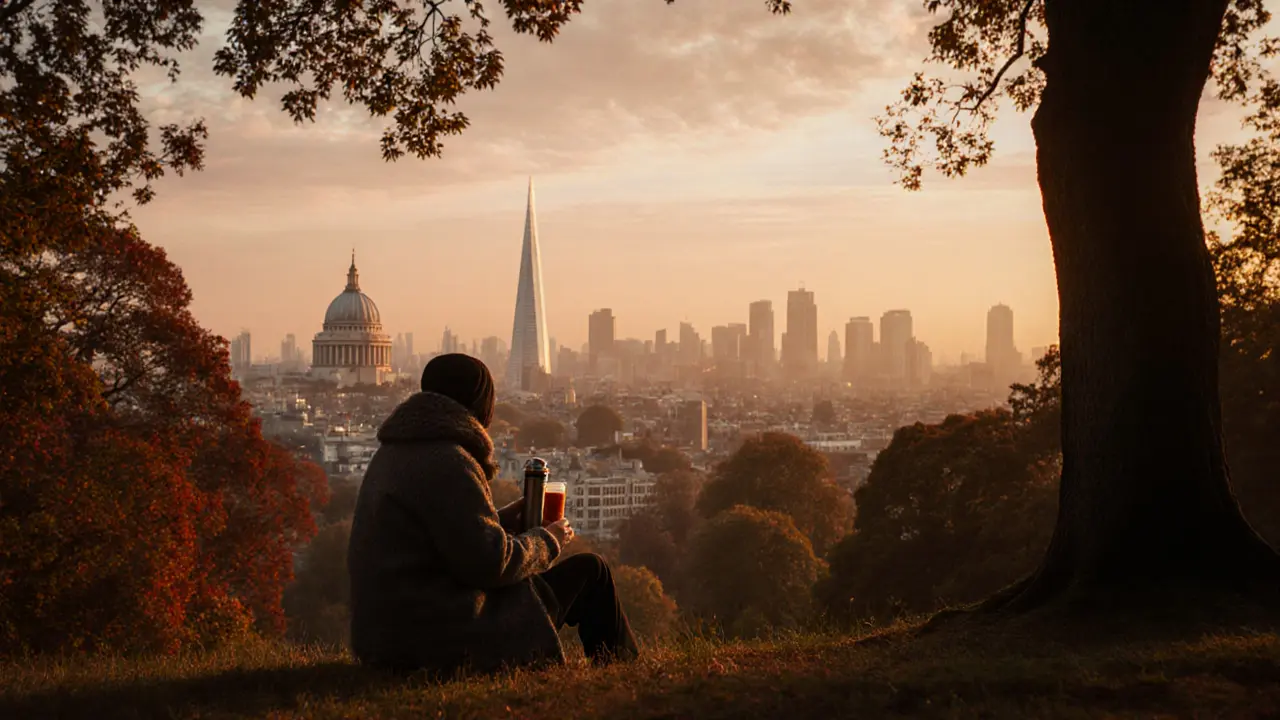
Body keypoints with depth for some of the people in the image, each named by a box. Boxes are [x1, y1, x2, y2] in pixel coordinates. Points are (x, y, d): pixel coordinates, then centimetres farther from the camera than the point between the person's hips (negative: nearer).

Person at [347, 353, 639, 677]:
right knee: (589, 571, 2)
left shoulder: (393, 453, 12)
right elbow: (490, 563, -21)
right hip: (448, 644, -10)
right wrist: (548, 541, -3)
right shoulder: (447, 463, -19)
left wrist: (501, 519, 20)